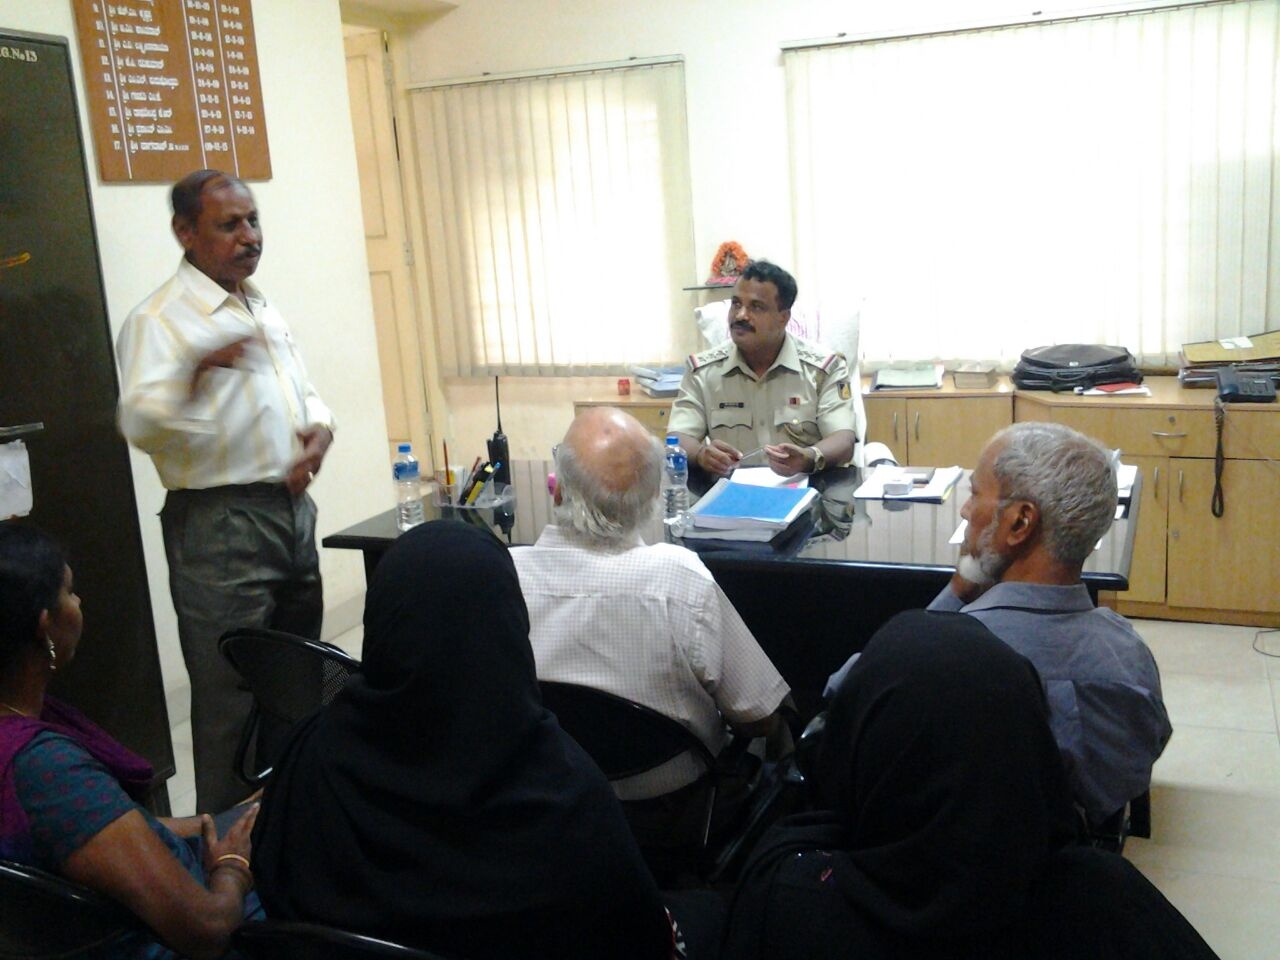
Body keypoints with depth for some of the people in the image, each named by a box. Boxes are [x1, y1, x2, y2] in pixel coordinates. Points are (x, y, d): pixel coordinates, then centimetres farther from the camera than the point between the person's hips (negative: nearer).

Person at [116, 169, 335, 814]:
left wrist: (321, 428, 0)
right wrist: (198, 369, -41)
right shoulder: (158, 320, -10)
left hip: (293, 511, 8)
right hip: (220, 524, -8)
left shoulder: (266, 311, 15)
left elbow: (304, 394, 23)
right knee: (232, 699, -2)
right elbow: (140, 425, -23)